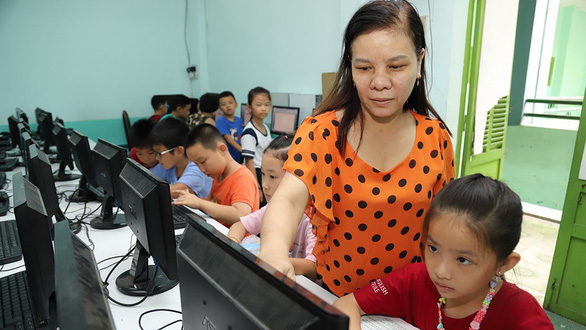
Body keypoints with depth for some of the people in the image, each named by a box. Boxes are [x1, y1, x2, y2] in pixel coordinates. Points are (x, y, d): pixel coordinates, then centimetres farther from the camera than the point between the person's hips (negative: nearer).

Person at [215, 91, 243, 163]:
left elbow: (240, 138, 11)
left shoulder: (239, 120, 8)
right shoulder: (220, 121, -11)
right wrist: (242, 150, -25)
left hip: (237, 157, 6)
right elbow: (228, 138, -19)